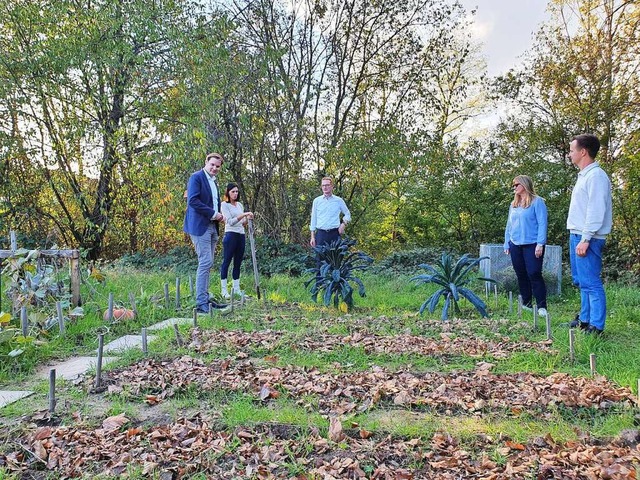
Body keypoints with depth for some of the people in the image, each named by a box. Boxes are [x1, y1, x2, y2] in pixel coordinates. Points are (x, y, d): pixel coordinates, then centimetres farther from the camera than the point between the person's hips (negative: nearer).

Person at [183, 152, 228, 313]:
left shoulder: (214, 181, 20)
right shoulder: (196, 177, -6)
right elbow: (192, 200, -18)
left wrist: (219, 215, 6)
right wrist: (213, 213, -15)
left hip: (212, 226, 9)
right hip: (200, 226, -9)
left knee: (208, 264, 10)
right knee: (205, 262, -12)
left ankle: (204, 299, 17)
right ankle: (201, 303, -9)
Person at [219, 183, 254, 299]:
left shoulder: (240, 205, 16)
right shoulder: (224, 205, -4)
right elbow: (230, 221, -16)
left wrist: (248, 218, -4)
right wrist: (244, 214, -23)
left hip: (241, 236, 7)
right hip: (231, 235, -7)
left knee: (238, 263, 9)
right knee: (226, 262, -3)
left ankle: (236, 289, 14)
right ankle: (224, 290, 0)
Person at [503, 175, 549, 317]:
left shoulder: (537, 201, -4)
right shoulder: (513, 204, 15)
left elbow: (542, 224, -9)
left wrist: (540, 244, -16)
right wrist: (507, 244, 14)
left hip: (532, 245, -6)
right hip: (515, 245, 6)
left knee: (534, 274, -10)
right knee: (521, 275, 8)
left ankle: (541, 306, -5)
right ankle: (526, 304, 17)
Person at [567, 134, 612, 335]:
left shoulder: (596, 176, -14)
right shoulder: (584, 175, 16)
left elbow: (596, 211, -20)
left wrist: (585, 240, -22)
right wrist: (576, 238, 18)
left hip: (587, 239, -10)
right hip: (577, 236, 10)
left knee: (590, 283, -7)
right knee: (582, 281, 15)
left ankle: (596, 326, -1)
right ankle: (585, 320, 24)